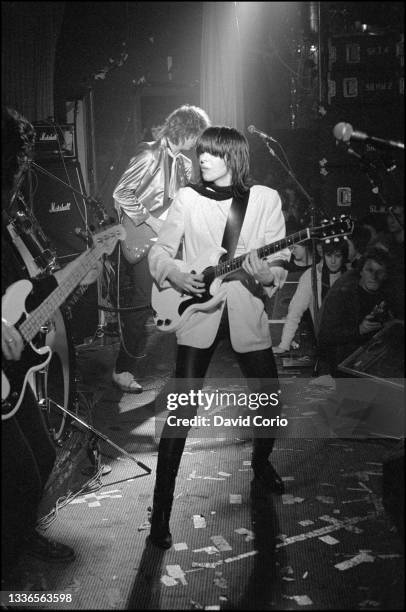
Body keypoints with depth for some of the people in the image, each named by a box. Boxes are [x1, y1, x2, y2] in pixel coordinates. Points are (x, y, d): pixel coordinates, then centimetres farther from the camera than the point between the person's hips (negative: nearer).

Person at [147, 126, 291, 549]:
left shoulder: (265, 199, 2)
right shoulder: (188, 198, 2)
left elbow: (281, 261, -1)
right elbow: (159, 250, 6)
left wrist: (266, 276, -22)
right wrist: (174, 276, -14)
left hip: (246, 313, 2)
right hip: (196, 312, -1)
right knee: (182, 410, -7)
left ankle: (261, 462, 42)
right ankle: (162, 509, 2)